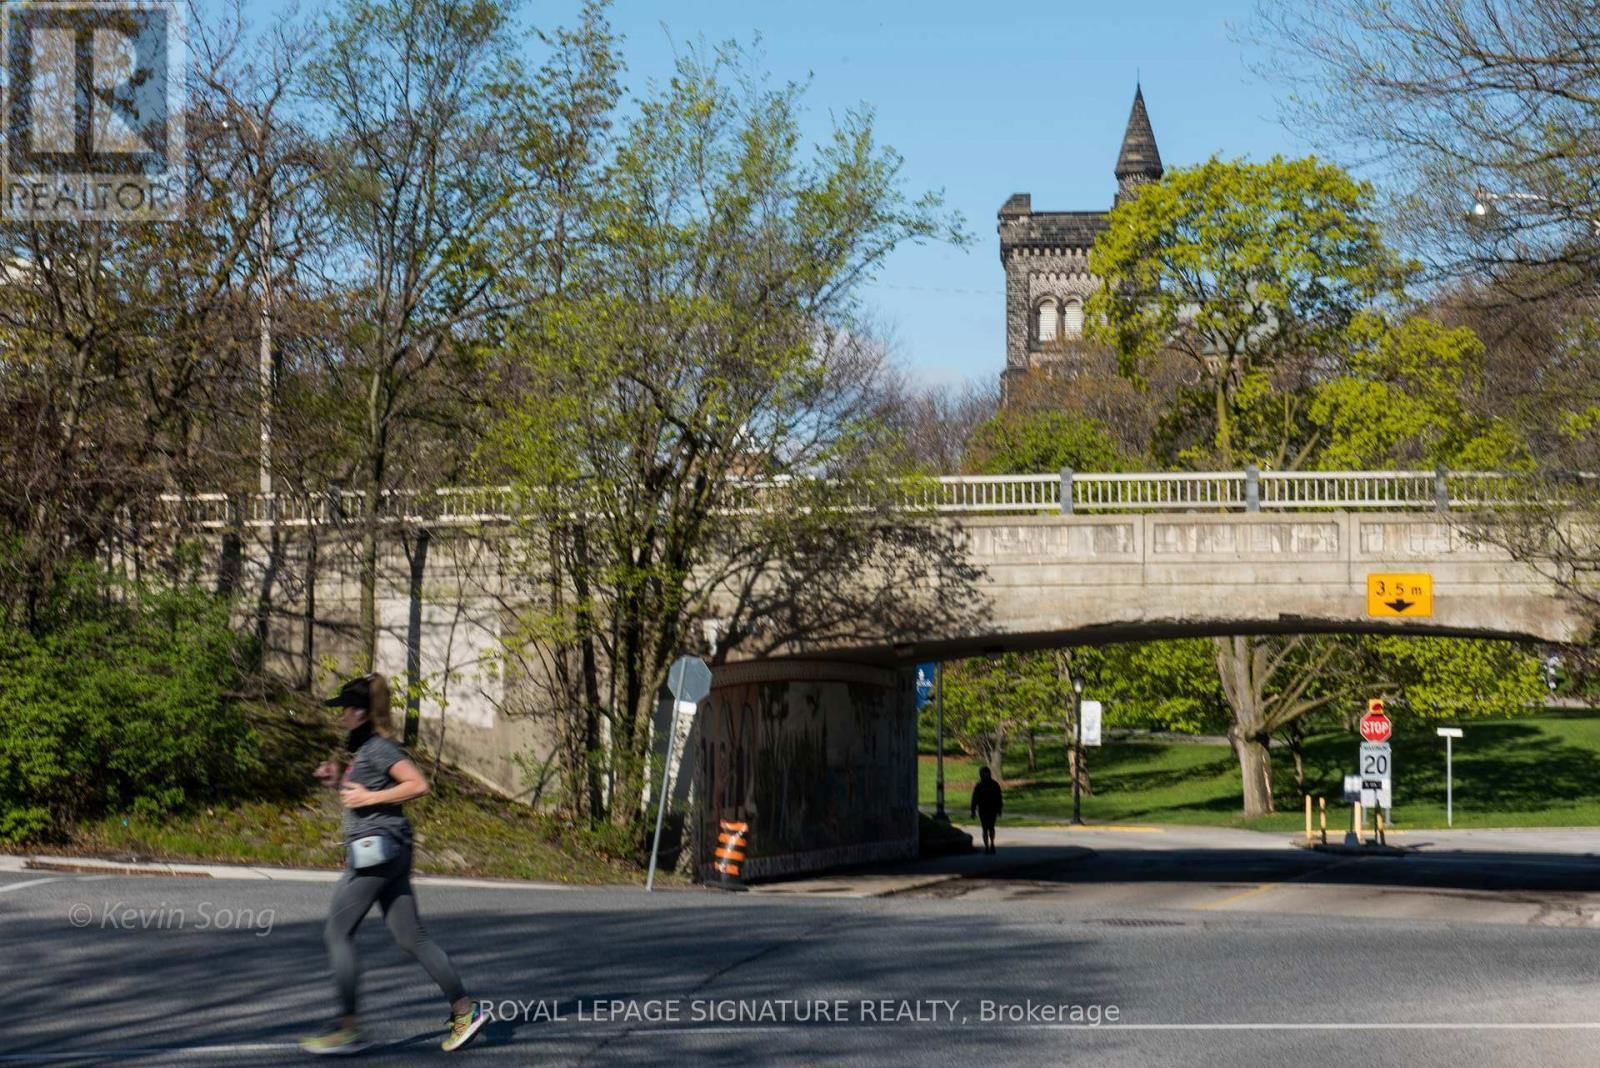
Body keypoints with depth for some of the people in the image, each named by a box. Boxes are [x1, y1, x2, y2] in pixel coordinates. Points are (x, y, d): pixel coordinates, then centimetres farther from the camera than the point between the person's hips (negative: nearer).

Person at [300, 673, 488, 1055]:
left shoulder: (379, 748, -12)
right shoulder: (362, 748, 18)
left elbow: (418, 785, -21)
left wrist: (369, 797, -20)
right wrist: (338, 781, 14)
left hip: (378, 848, -10)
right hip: (382, 852, 10)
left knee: (338, 933, -5)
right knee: (411, 937, 8)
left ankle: (346, 1029, -4)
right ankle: (464, 1009, 7)